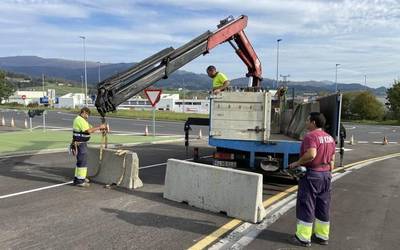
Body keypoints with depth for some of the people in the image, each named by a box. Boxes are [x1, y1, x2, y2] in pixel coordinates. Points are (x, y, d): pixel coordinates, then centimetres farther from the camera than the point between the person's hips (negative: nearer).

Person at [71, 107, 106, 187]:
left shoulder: (82, 120, 16)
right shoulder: (80, 120, -17)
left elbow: (90, 128, 13)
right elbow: (88, 131, -25)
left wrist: (100, 128, 0)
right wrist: (99, 127, -18)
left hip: (82, 144, 11)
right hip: (80, 144, -11)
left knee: (81, 161, 19)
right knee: (82, 162, -6)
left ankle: (77, 178, 29)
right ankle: (80, 181, 0)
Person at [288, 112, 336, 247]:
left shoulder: (310, 136, -17)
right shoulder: (330, 138, 11)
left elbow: (311, 154, -33)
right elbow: (332, 160, 15)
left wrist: (297, 163, -21)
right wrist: (328, 173, 22)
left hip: (311, 175, -8)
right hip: (326, 175, 9)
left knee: (306, 206, 1)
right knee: (323, 207, 16)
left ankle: (303, 238, 8)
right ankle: (322, 236, 26)